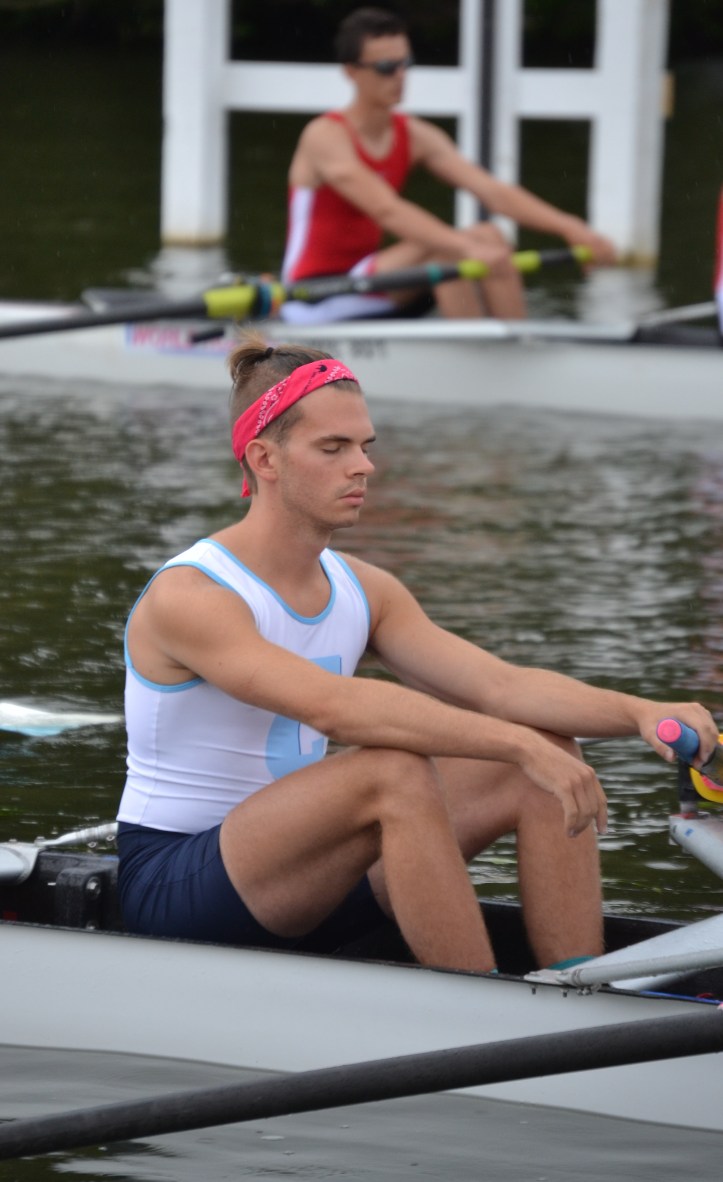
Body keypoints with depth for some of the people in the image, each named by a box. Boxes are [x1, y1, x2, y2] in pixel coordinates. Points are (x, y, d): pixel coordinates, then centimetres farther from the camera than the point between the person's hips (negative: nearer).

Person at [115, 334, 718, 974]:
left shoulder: (363, 590, 7)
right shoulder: (187, 598, -19)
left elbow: (498, 685, -4)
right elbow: (329, 705, -33)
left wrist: (638, 713, -23)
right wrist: (520, 744, -40)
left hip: (295, 879, 8)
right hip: (173, 890, -8)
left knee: (549, 759, -6)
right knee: (396, 772, -34)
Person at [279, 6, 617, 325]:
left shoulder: (417, 138, 6)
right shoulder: (325, 137, -16)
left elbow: (492, 191, -4)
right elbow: (385, 210, -31)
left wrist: (568, 227, -19)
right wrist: (466, 247, -42)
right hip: (315, 305, -8)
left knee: (489, 236, -8)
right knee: (443, 250, -27)